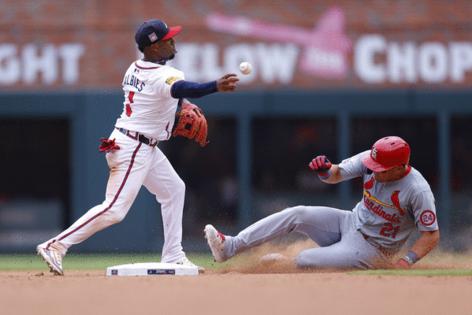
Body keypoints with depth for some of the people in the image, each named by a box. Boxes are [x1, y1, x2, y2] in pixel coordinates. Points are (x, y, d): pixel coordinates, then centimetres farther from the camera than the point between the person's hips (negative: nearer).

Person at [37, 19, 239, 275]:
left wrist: (181, 104, 11)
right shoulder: (164, 76, -22)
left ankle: (173, 257, 19)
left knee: (173, 189, 18)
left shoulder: (135, 68, 7)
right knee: (115, 209, -13)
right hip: (131, 150, -11)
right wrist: (215, 87, -61)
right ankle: (55, 246, -11)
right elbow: (181, 89, -45)